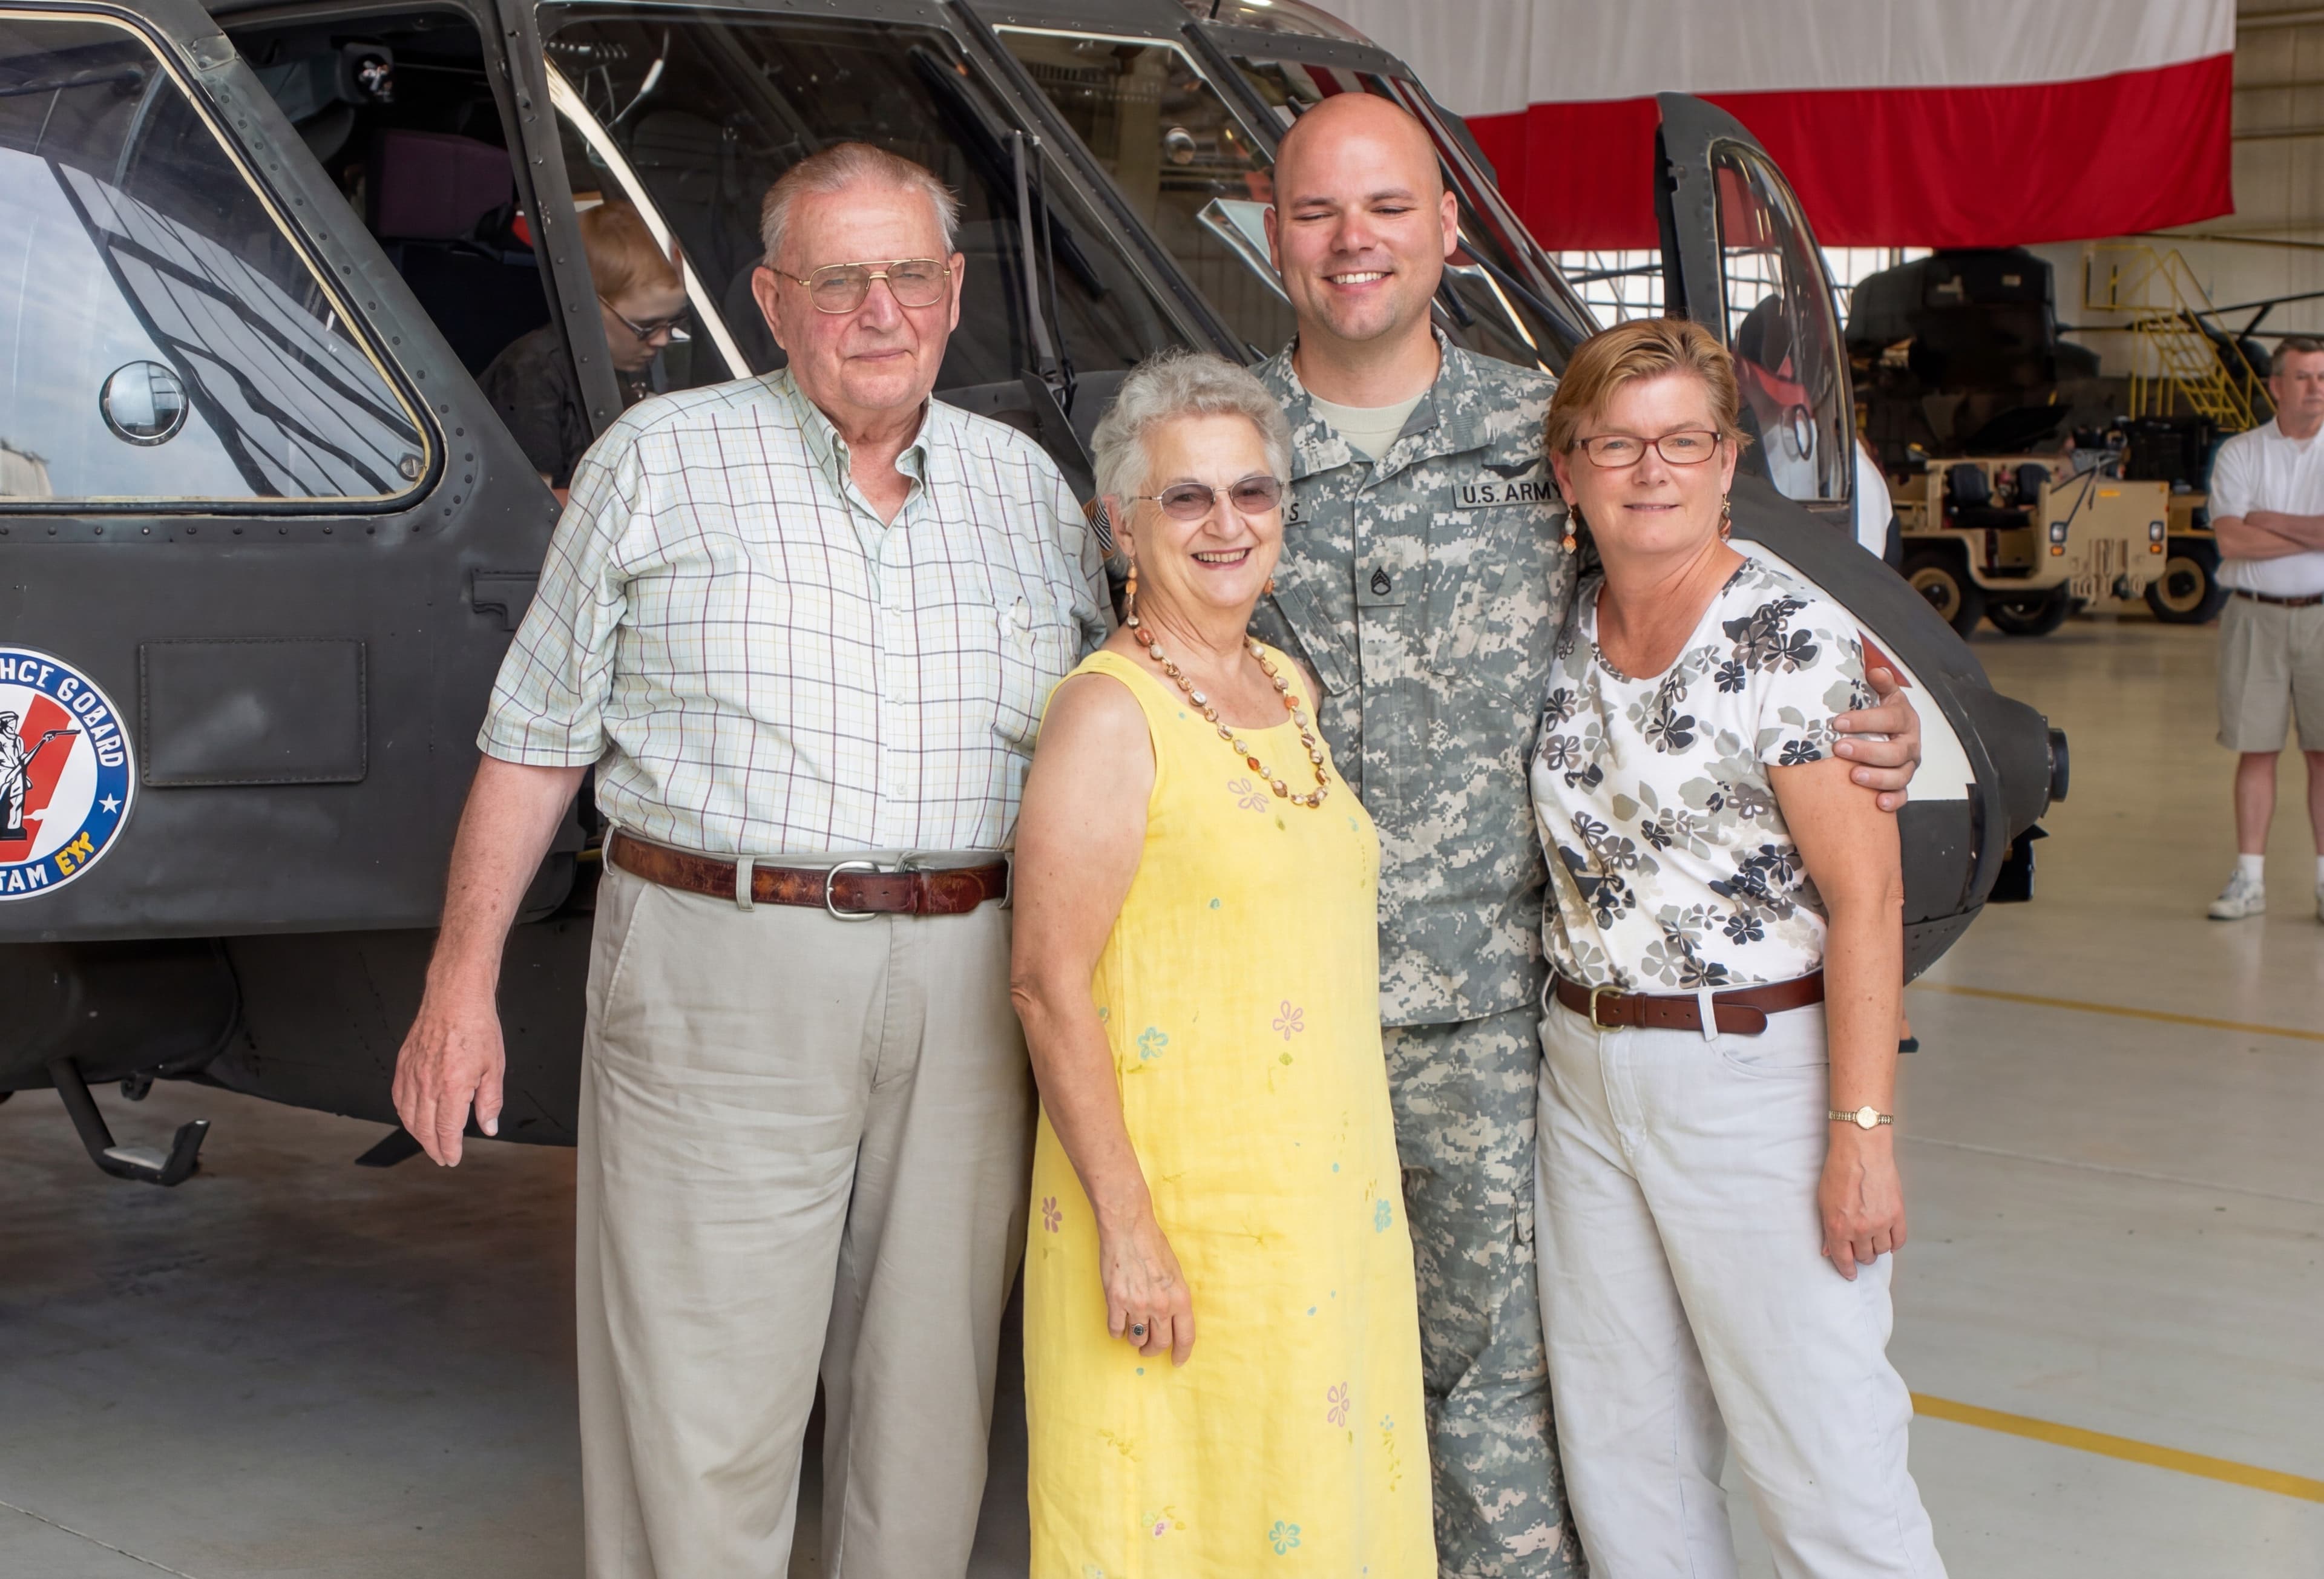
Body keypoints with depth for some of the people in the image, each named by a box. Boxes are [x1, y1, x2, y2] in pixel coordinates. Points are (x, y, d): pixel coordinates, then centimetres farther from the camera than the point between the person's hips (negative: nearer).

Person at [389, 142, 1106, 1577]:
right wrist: (463, 982, -1)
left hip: (969, 1000, 3)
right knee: (703, 1415, -2)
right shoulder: (662, 462, 3)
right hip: (720, 982, -3)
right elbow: (537, 736, 5)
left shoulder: (1027, 484, 12)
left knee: (933, 1398, 11)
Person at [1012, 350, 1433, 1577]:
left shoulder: (1286, 687, 11)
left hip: (1326, 1197, 7)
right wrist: (1127, 1228, -20)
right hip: (1179, 1210, -7)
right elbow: (1048, 983, -17)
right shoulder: (1109, 713, -13)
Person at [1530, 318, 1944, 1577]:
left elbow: (1865, 898, -14)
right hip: (1583, 1076, 6)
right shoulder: (1564, 639, 7)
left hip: (1756, 1074, -6)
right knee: (1622, 1457, 13)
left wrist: (1862, 1130, -18)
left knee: (1818, 1454, -2)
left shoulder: (1795, 640, -12)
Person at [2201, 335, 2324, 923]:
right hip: (2255, 615, 0)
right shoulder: (2239, 454, 4)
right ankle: (2249, 880, 9)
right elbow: (2230, 541, -10)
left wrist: (2269, 520, -9)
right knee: (2255, 749, 3)